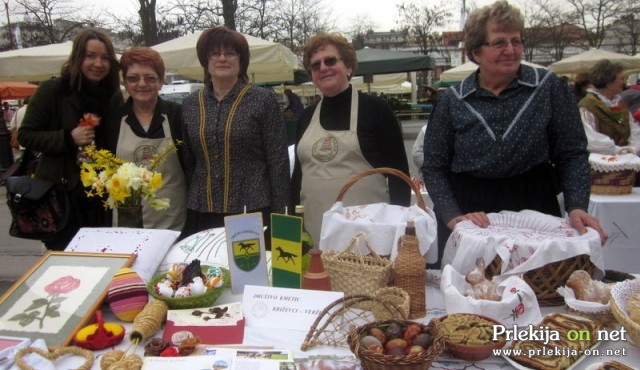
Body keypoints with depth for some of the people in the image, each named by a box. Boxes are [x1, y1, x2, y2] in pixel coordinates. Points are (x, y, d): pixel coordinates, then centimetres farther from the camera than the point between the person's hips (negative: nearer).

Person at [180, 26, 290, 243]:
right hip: (201, 215, 4)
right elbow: (187, 163, 14)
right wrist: (184, 210, 12)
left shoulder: (263, 100, -2)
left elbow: (278, 161, -4)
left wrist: (279, 216, -7)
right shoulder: (190, 105, 9)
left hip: (253, 212, -3)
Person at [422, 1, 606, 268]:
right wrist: (452, 216, -13)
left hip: (534, 209, 0)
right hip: (468, 208, 0)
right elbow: (434, 167, -1)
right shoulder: (453, 100, -1)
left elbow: (572, 155, 1)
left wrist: (577, 207, -13)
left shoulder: (549, 88, -1)